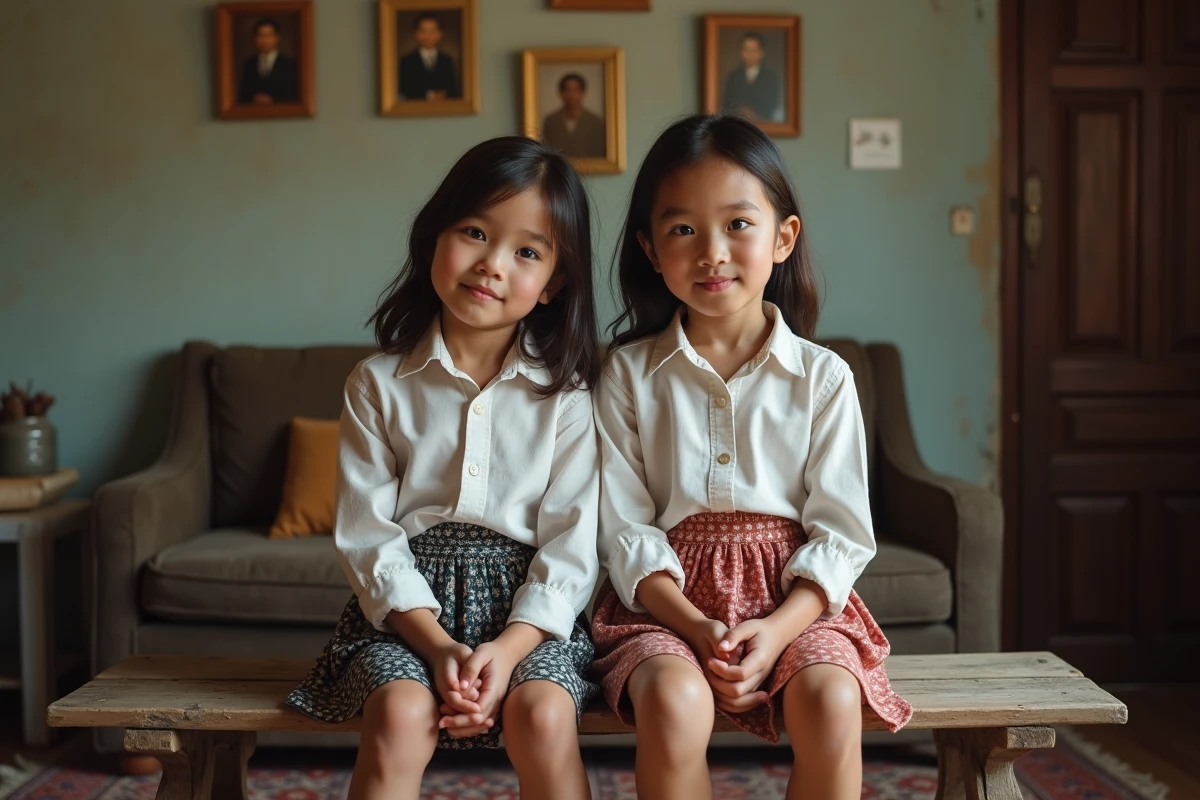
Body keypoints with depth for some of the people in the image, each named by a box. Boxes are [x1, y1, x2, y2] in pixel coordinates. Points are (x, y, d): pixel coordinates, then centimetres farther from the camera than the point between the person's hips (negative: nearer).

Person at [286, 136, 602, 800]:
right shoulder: (378, 384, 3)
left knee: (544, 715, -27)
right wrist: (438, 646, -15)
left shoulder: (566, 394, 1)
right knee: (401, 712, -27)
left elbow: (571, 544, -3)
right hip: (409, 609, 0)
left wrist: (507, 650, -17)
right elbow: (367, 534, -3)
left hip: (529, 611, 0)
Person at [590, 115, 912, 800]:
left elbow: (842, 532, 1)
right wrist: (696, 628, -15)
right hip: (669, 599, 0)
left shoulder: (823, 377, 4)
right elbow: (625, 527, -1)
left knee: (833, 702, -29)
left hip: (794, 597, 1)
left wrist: (777, 630, -15)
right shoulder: (628, 373, 4)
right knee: (675, 700, -32)